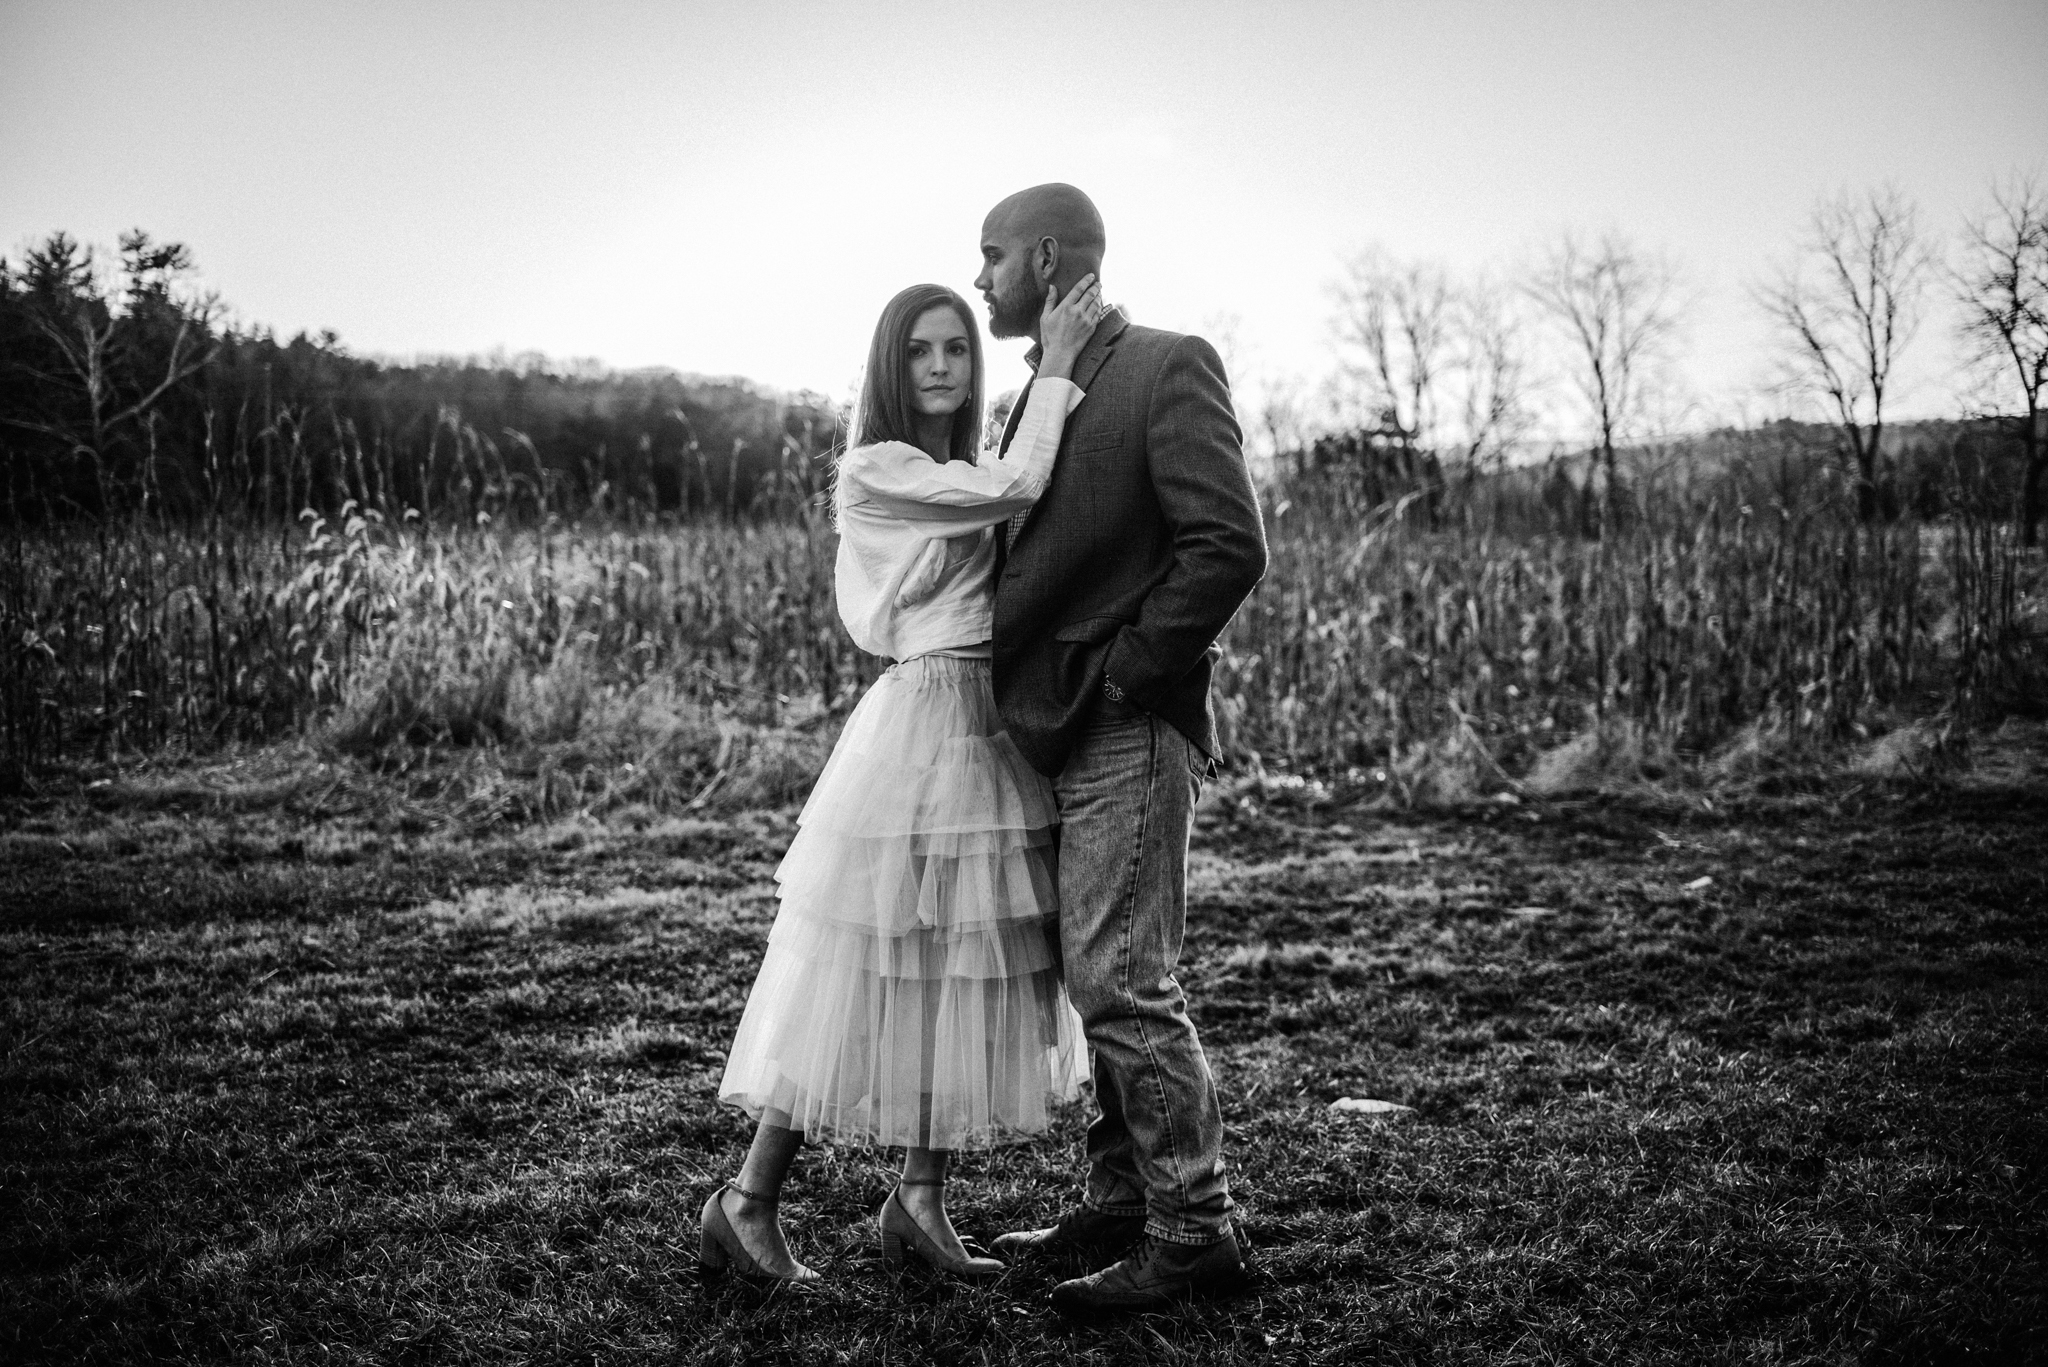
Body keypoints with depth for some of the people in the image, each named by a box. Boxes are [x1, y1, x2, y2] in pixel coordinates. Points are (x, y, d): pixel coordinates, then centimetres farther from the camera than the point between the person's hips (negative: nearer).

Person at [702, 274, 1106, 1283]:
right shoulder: (876, 470, -7)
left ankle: (920, 1200, 19)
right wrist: (1055, 367, -10)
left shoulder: (965, 474, 18)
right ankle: (746, 1204, 8)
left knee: (971, 978, 9)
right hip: (920, 728, -8)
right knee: (874, 979, -4)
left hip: (994, 736, 8)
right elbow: (1015, 489, -17)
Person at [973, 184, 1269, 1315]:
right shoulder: (1045, 389, 18)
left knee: (1123, 984, -8)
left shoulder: (1169, 367, -9)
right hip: (1056, 733, 9)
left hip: (1128, 731, -9)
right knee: (1098, 980, 14)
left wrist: (1125, 672, -16)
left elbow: (1229, 546, -19)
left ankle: (1193, 1235, 3)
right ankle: (1120, 1203, 26)